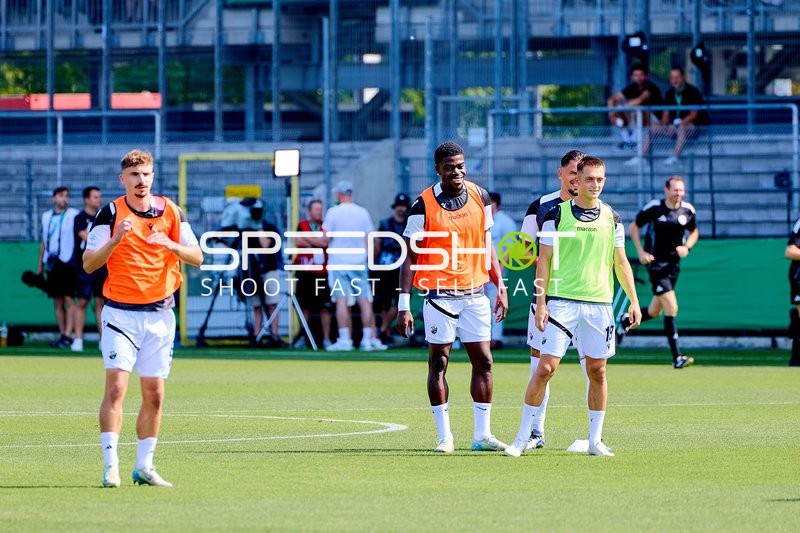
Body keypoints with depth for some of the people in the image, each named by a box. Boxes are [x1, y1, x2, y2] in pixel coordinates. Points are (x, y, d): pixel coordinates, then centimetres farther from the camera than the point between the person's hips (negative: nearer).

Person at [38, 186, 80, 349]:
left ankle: (67, 336, -14)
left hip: (68, 262, -5)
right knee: (57, 302, 6)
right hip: (52, 263, 5)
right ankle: (62, 334, 11)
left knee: (69, 299, -11)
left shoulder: (74, 215, -1)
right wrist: (40, 263, 18)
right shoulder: (46, 216, 14)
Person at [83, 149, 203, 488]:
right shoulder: (110, 213, -3)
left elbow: (197, 257, 4)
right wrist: (116, 238, -23)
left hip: (160, 314, 3)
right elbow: (89, 263, -7)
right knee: (116, 387, -14)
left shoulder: (170, 212, 5)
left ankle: (144, 466, 15)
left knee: (154, 394, 6)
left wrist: (170, 244, -16)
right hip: (120, 311, -3)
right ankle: (110, 464, -15)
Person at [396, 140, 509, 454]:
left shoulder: (480, 198, 5)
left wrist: (500, 287, 9)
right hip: (439, 295, -4)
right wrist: (404, 304, -10)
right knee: (438, 362, 0)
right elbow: (410, 256, -6)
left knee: (483, 361, 2)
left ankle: (482, 434, 8)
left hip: (474, 294, 4)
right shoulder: (423, 205, -8)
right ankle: (444, 436, 6)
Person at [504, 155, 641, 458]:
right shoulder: (557, 215, 0)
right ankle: (522, 438, -1)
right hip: (561, 302, -3)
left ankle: (595, 441, 14)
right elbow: (544, 260, 1)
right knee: (546, 367, -8)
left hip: (599, 304, 3)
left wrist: (634, 301, 9)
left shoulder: (612, 219, 9)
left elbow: (621, 262, 15)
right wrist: (541, 302, -6)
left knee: (597, 372, 5)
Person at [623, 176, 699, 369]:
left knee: (655, 311, 16)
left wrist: (687, 247, -3)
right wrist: (641, 252, -8)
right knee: (671, 308, -17)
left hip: (673, 264, 6)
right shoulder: (653, 208, -11)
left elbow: (694, 232, 18)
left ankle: (627, 320, 47)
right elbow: (633, 227, 2)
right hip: (656, 264, -6)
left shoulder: (688, 210, 1)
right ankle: (677, 357, -18)